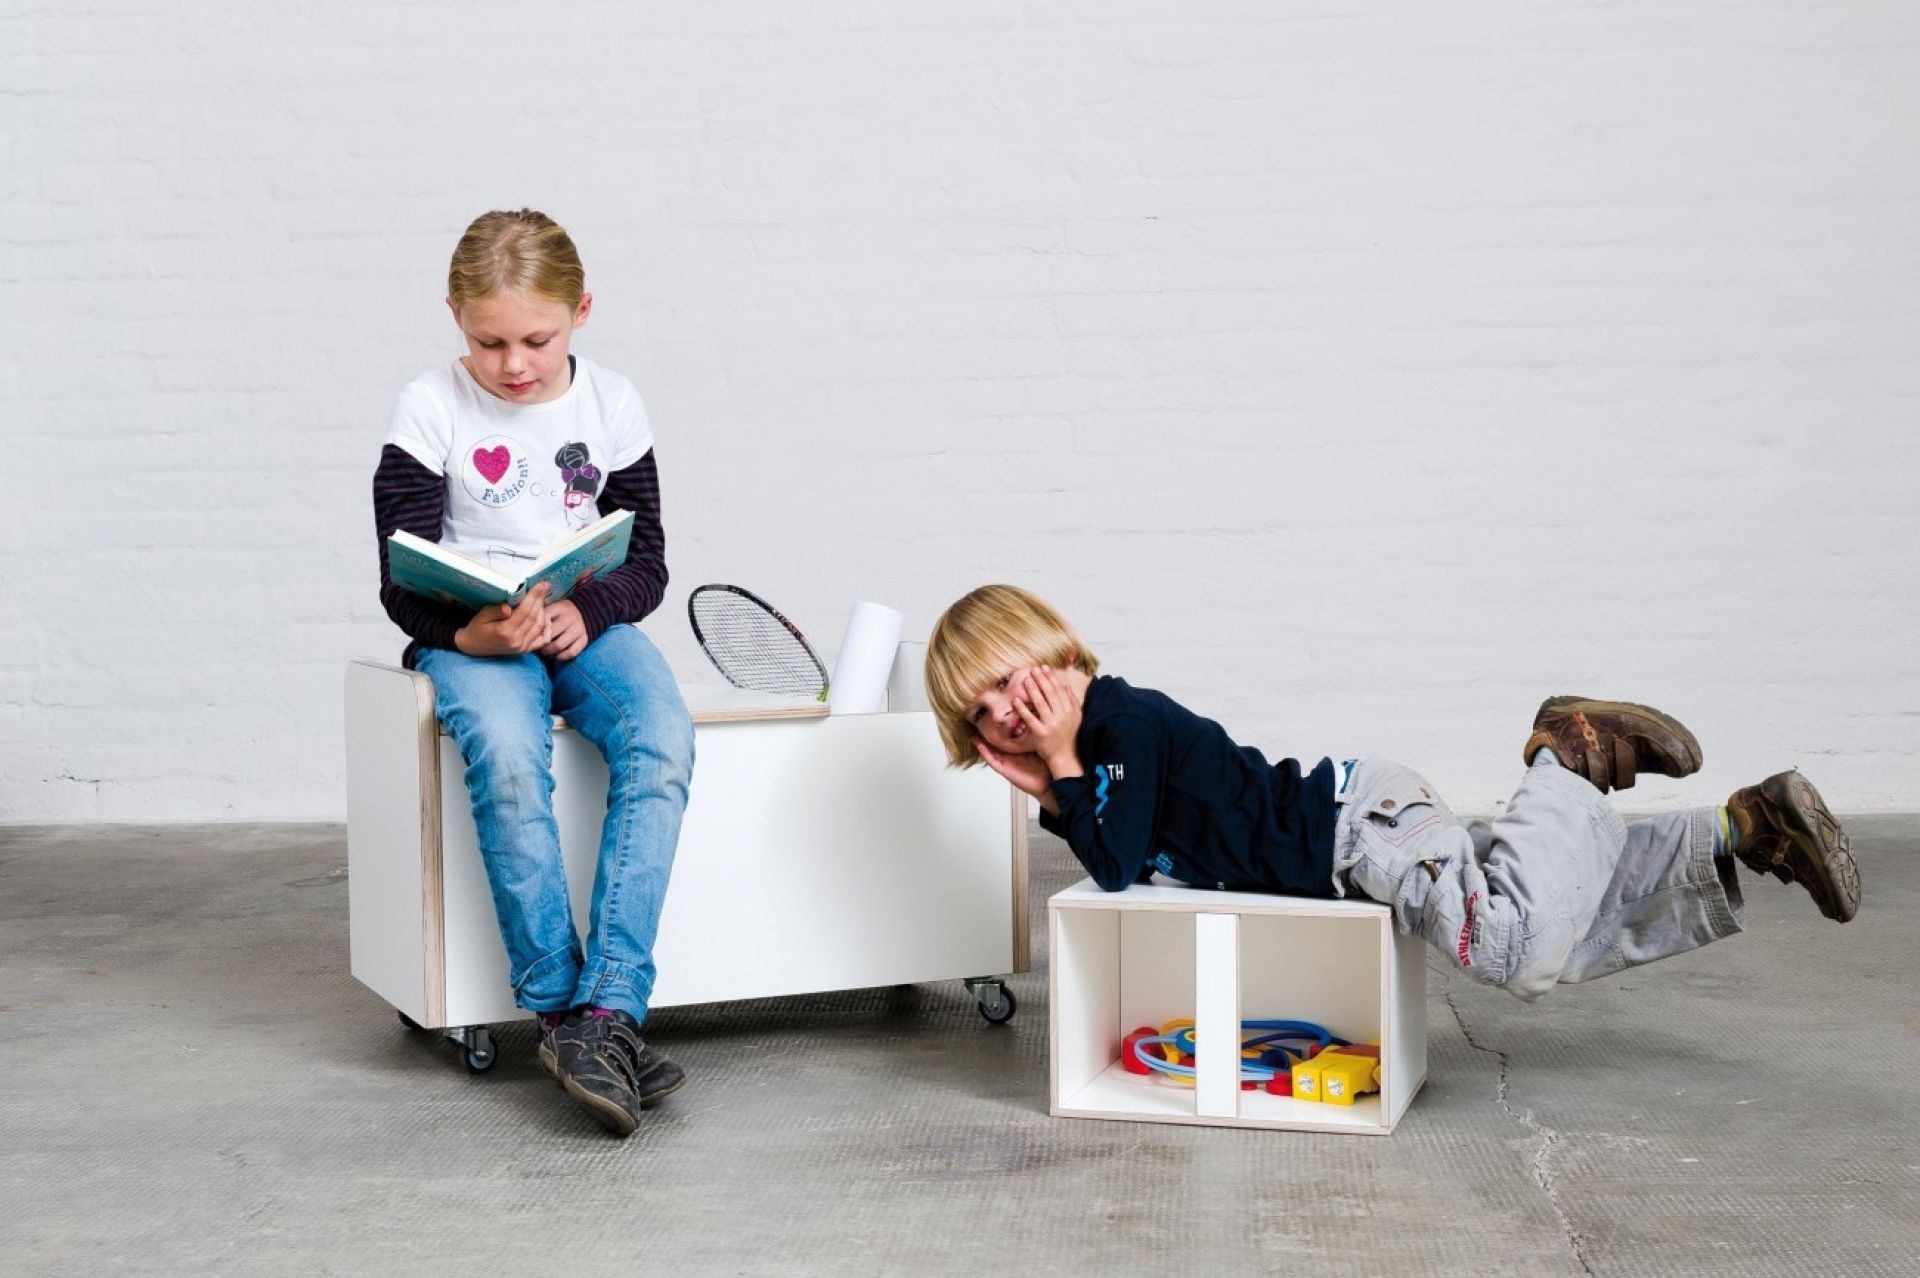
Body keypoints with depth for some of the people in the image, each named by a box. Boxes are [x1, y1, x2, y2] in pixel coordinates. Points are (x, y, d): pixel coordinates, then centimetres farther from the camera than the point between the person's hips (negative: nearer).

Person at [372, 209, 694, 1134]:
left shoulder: (612, 405, 6)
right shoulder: (430, 409, -1)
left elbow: (646, 563, 7)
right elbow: (403, 579, -3)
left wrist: (585, 612, -14)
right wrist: (467, 629, -25)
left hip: (587, 622, 2)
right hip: (469, 633, -2)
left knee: (662, 743, -30)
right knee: (506, 753, -36)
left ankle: (607, 1010, -34)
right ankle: (559, 1011, -28)